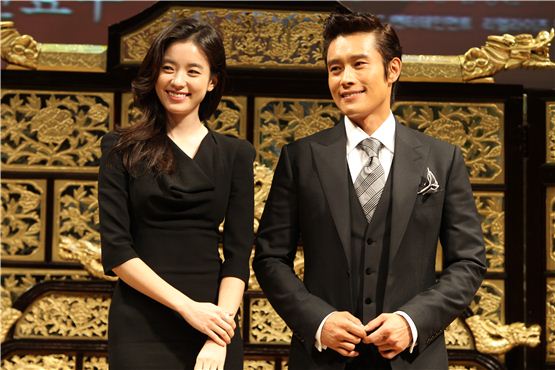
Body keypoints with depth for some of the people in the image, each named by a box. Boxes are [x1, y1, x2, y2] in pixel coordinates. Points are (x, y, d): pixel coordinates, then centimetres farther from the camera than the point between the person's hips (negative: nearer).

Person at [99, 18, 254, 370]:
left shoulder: (236, 154, 6)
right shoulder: (122, 149, 2)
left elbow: (239, 253, 0)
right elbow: (115, 250, -5)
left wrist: (218, 338, -13)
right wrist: (187, 307, -14)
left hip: (213, 320, 1)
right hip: (140, 327, -1)